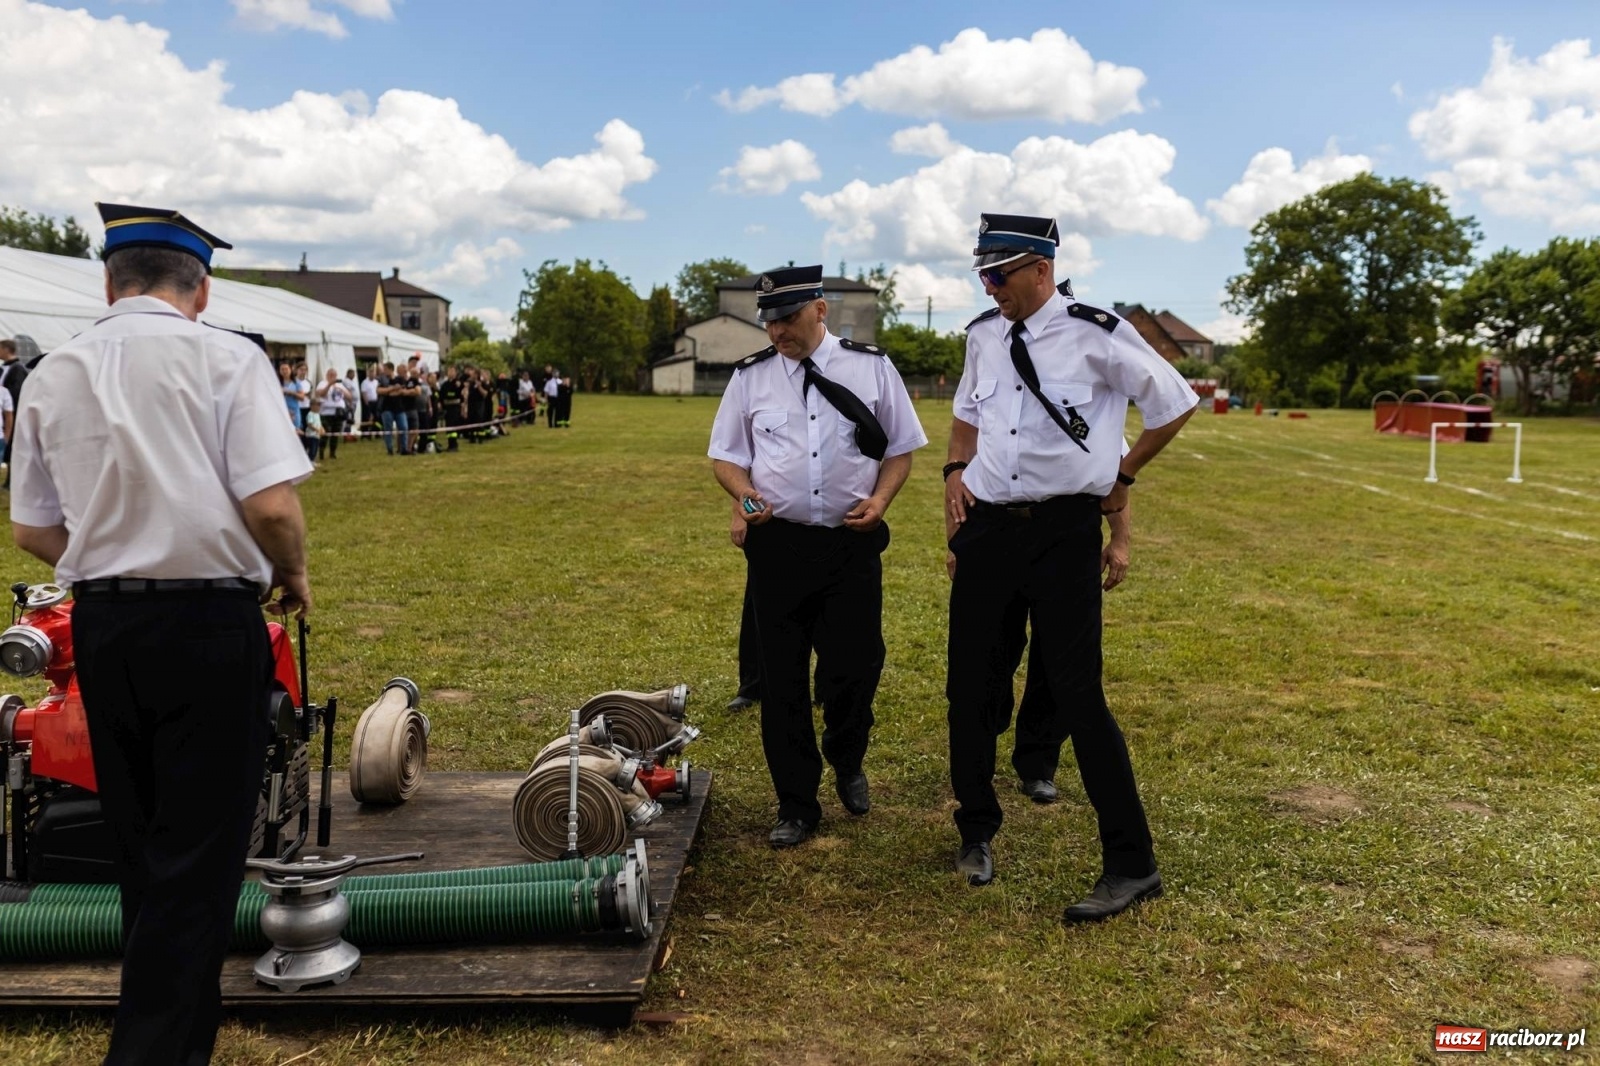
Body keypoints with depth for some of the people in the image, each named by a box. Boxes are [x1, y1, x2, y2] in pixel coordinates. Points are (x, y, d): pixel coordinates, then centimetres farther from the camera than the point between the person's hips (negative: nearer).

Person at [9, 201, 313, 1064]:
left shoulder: (53, 373, 6)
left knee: (138, 841, 19)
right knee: (198, 853, 3)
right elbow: (272, 507, -18)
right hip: (210, 621, -5)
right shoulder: (226, 359, -9)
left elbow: (33, 530, 10)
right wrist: (293, 575, 2)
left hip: (101, 625, 5)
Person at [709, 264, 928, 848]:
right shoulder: (750, 376, 5)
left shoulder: (871, 366, 2)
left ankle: (847, 766, 35)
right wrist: (746, 495, -10)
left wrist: (880, 500, -8)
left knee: (855, 668, 3)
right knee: (782, 678, 6)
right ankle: (796, 804, 21)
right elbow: (727, 454, 10)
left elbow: (901, 448, 8)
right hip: (777, 544, 1)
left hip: (853, 543, -1)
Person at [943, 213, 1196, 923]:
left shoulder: (1095, 334, -10)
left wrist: (1121, 476, 4)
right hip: (986, 526, 6)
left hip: (1065, 531, -5)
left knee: (1078, 695, -6)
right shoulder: (983, 334, 8)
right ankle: (977, 831, 30)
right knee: (971, 684, 10)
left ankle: (1131, 864, 6)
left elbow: (1175, 405, 0)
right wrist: (956, 471, 7)